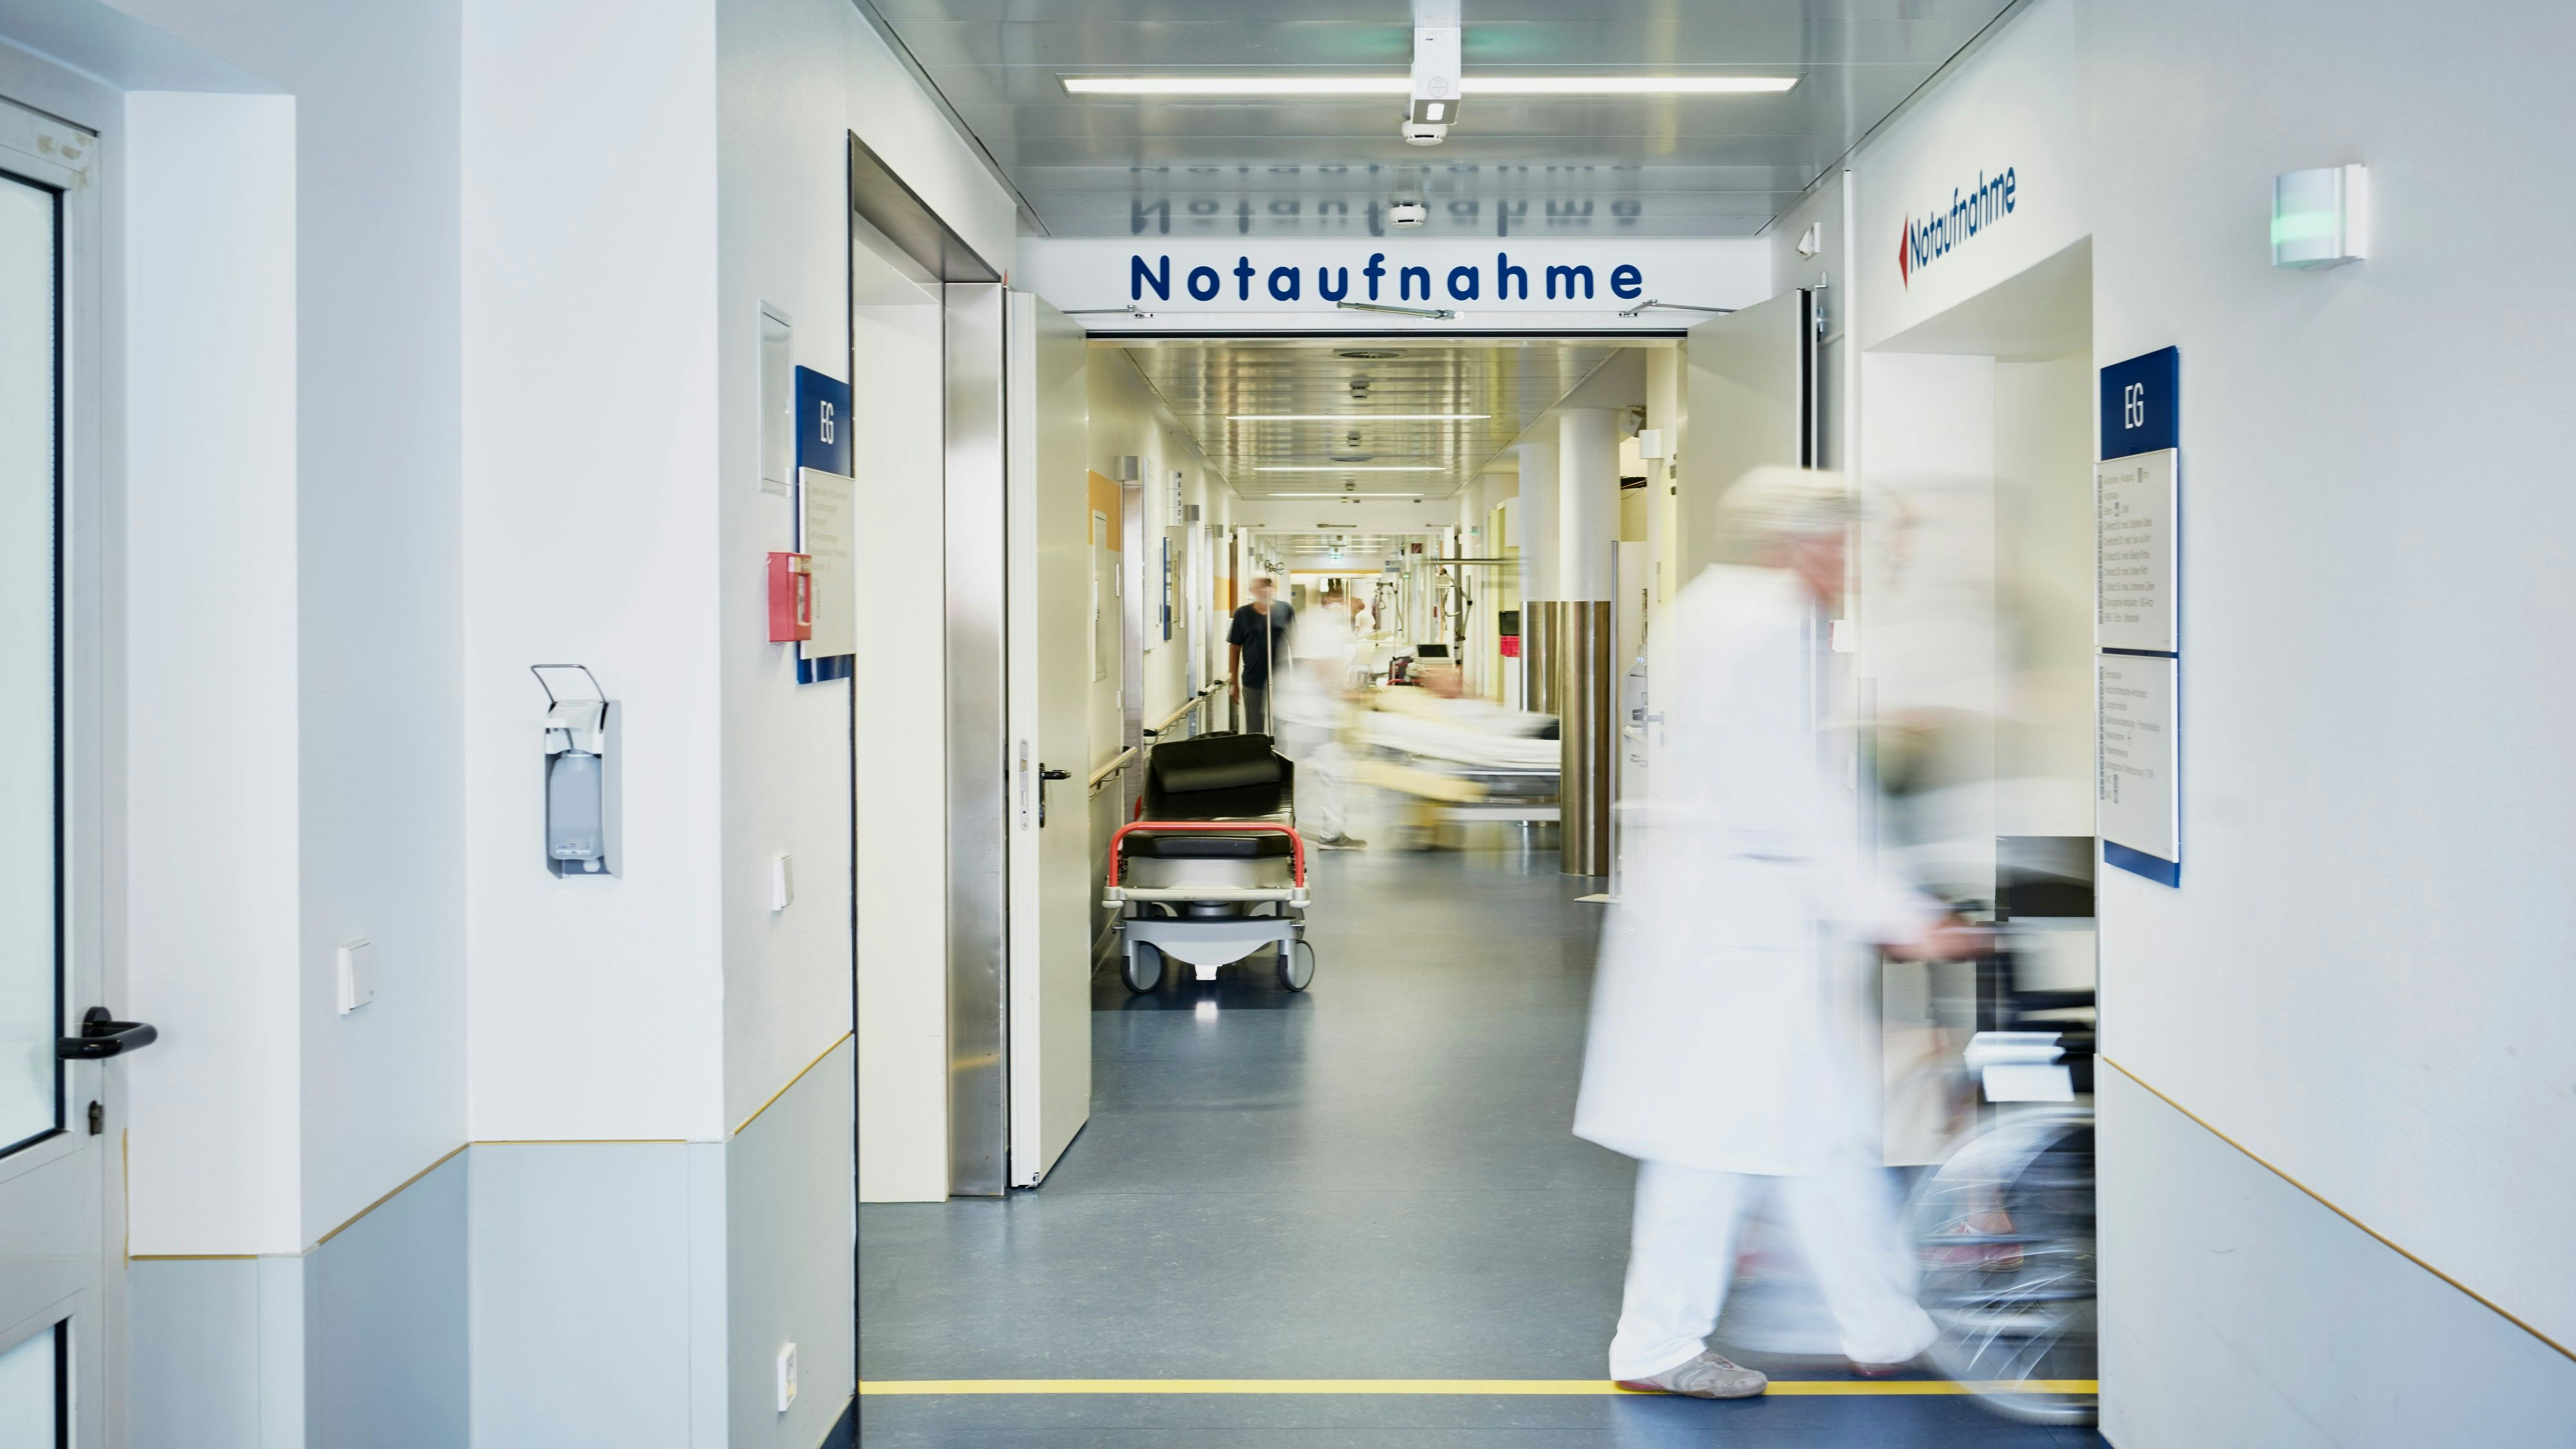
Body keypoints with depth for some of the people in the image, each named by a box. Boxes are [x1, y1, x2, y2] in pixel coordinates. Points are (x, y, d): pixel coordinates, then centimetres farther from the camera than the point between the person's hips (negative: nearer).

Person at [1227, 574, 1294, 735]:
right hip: (1252, 682, 0)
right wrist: (1234, 682, 2)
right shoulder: (1242, 614, -2)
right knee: (1254, 732, 7)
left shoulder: (1286, 610, 0)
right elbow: (1234, 649, 3)